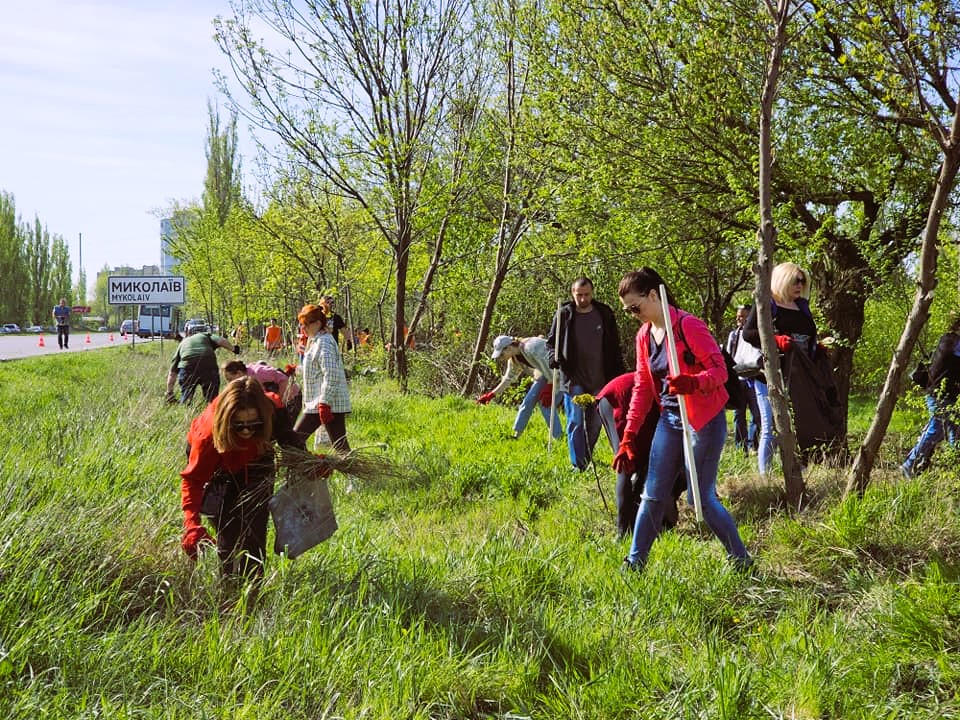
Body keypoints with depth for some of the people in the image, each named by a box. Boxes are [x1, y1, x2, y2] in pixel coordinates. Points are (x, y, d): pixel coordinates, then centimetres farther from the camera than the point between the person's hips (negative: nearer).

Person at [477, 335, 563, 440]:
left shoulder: (530, 348, -29)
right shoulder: (514, 359, 1)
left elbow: (549, 366, -28)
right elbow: (508, 379, 12)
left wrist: (549, 389, -25)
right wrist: (491, 395, 8)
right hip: (543, 376, 9)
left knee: (546, 404, -17)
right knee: (528, 401, 3)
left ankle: (558, 438, -10)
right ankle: (516, 434, 9)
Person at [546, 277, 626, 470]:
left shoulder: (604, 314, 3)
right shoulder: (564, 314, -2)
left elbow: (614, 347, 8)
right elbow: (551, 341, 7)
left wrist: (619, 373, 3)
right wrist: (554, 357, -14)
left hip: (599, 380, 2)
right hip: (573, 380, -2)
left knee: (595, 423, 11)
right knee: (575, 423, -4)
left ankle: (587, 458, 29)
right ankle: (578, 465, -1)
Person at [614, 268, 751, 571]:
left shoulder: (688, 325, -15)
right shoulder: (644, 335, 7)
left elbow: (720, 369, -18)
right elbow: (642, 389, 11)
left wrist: (693, 383, -39)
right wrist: (628, 439, 8)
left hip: (704, 420, -7)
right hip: (669, 420, 7)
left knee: (702, 497, -3)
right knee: (653, 495, 6)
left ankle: (741, 560, 15)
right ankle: (634, 563, 15)